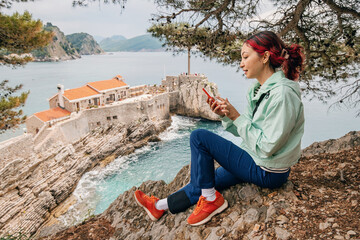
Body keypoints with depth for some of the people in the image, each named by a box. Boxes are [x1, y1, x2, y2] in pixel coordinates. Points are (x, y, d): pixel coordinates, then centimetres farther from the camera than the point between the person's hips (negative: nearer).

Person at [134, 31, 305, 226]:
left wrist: (237, 117, -20)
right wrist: (225, 116, -8)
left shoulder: (282, 94, -24)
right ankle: (162, 206, 35)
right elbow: (245, 130, 9)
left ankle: (210, 199, 1)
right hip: (258, 162, 9)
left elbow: (267, 147, -25)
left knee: (199, 137, -13)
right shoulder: (259, 89, 6)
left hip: (268, 173, -9)